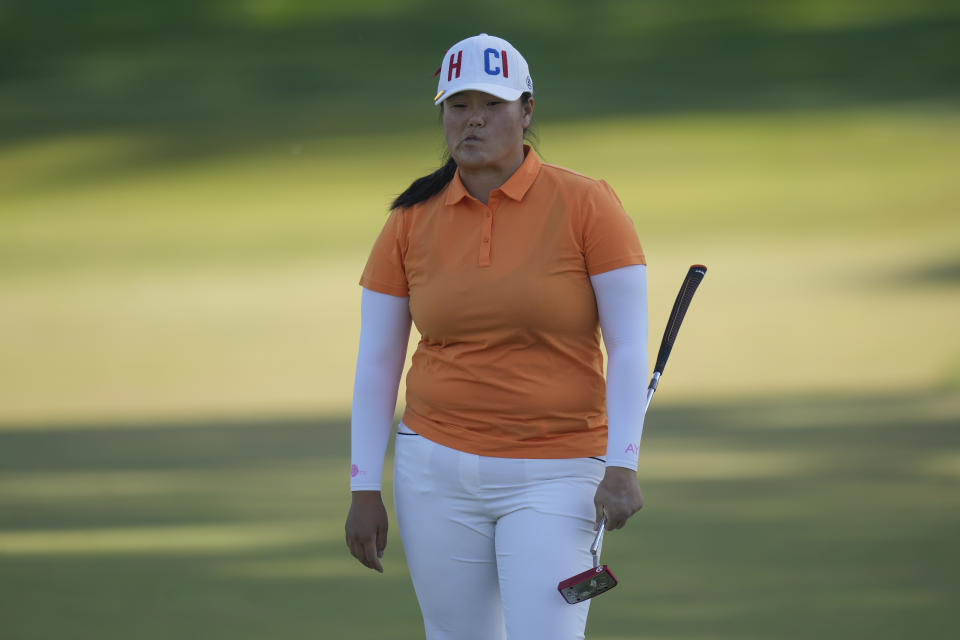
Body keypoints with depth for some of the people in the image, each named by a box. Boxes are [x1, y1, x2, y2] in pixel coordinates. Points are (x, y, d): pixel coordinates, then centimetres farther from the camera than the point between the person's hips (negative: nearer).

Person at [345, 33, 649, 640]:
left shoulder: (586, 205, -5)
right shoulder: (411, 222, 3)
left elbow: (629, 346, -6)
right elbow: (377, 362, 7)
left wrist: (623, 465, -16)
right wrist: (365, 491, 2)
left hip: (555, 480, -3)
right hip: (437, 474, 3)